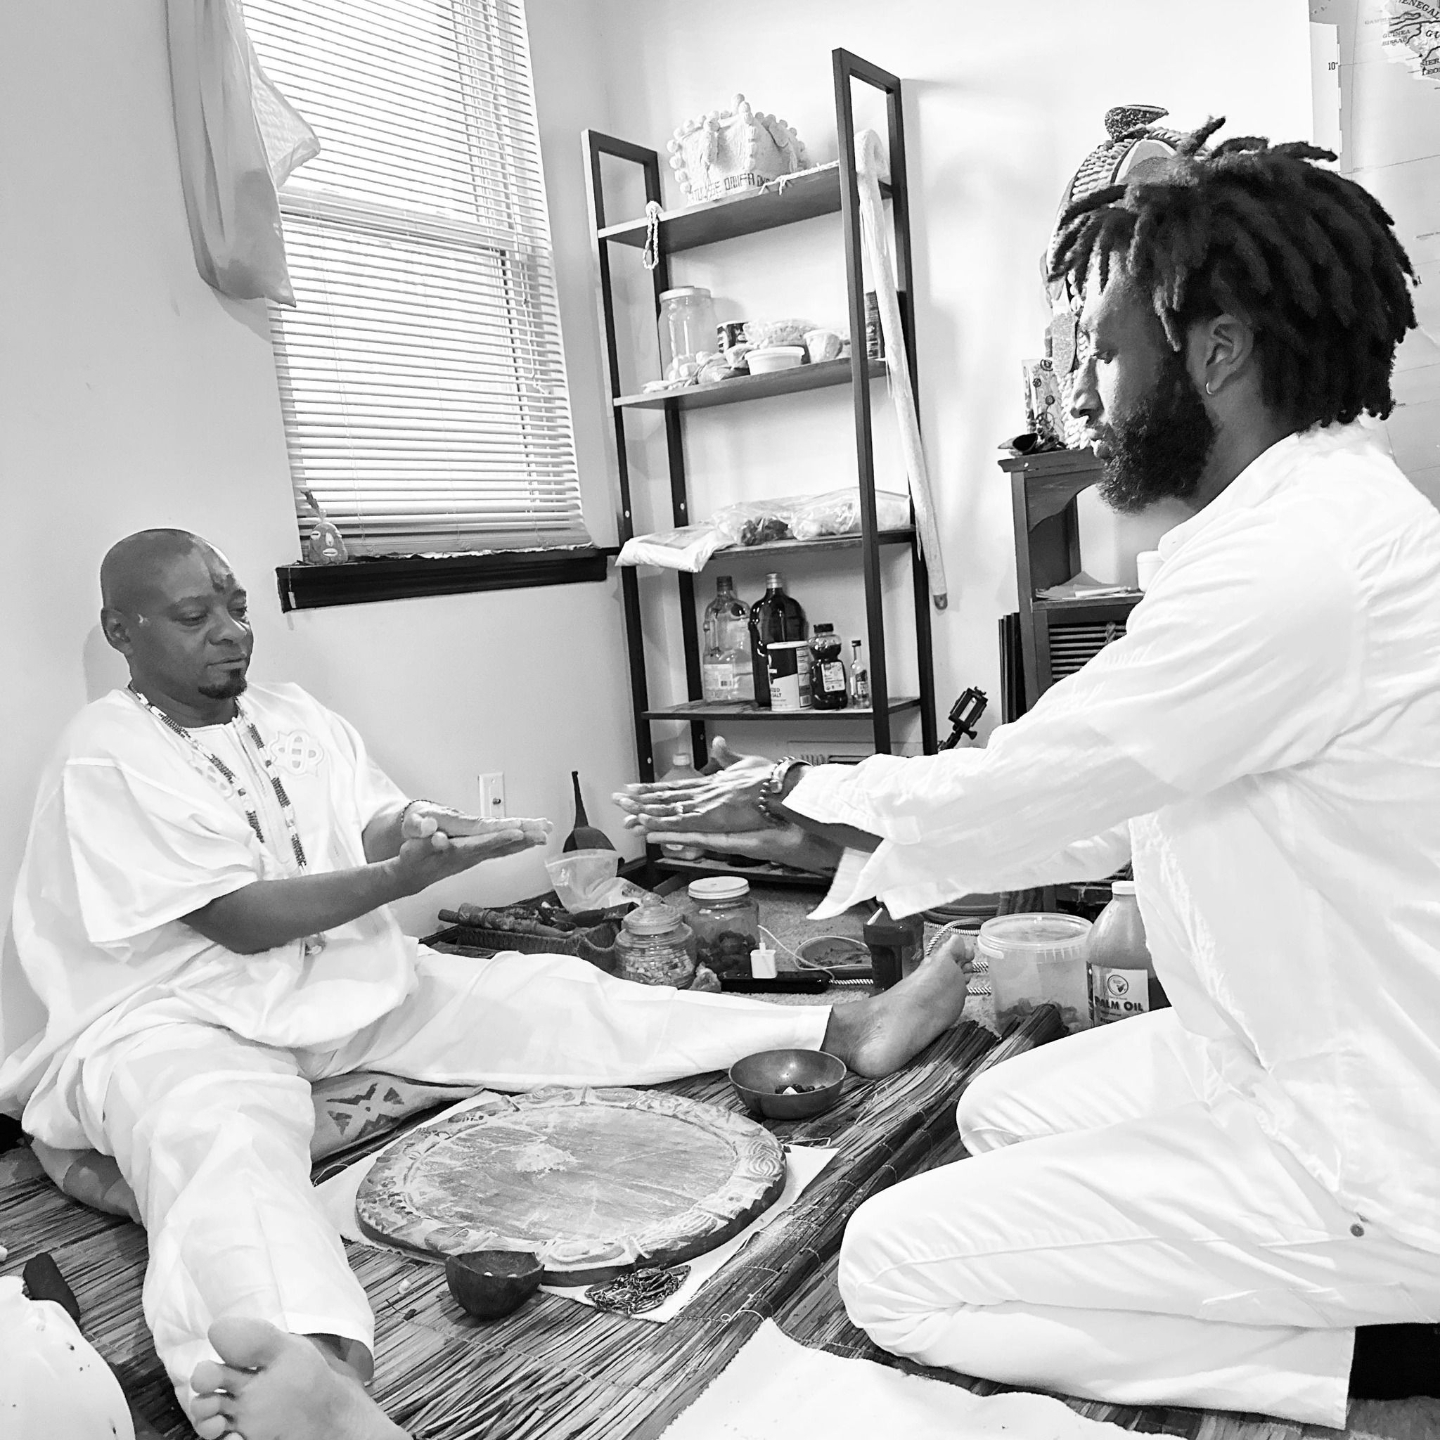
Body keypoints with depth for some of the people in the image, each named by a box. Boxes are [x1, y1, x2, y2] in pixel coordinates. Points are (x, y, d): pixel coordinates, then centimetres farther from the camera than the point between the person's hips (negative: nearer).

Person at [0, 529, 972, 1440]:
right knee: (227, 1138, -38)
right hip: (179, 1016, -5)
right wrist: (405, 875, -26)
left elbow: (380, 826, 2)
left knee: (548, 996, -8)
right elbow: (239, 920, -17)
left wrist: (415, 832, -22)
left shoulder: (297, 717, 10)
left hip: (346, 980, 6)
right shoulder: (109, 759, -10)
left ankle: (842, 1032, -13)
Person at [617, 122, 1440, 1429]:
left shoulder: (1300, 555, -26)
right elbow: (1087, 815, 8)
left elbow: (1011, 798, -21)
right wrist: (828, 835, 6)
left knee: (897, 1268, -4)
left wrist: (801, 787, -2)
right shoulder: (1303, 521, 8)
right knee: (1004, 1113, 21)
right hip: (1307, 1052, 10)